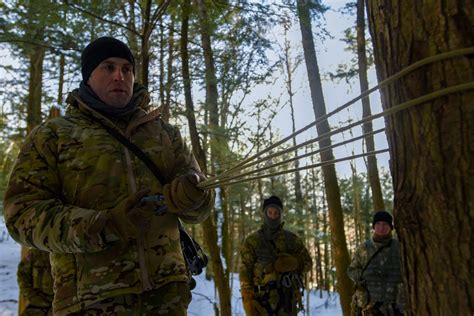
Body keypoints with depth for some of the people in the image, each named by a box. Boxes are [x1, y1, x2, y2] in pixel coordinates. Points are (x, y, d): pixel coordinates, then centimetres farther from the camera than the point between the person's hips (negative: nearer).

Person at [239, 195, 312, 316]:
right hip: (262, 298, -2)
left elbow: (307, 262, 14)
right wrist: (248, 299, -13)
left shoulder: (291, 239, 12)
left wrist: (292, 262, -9)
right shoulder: (252, 241, 5)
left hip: (287, 298, 3)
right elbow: (245, 271, -1)